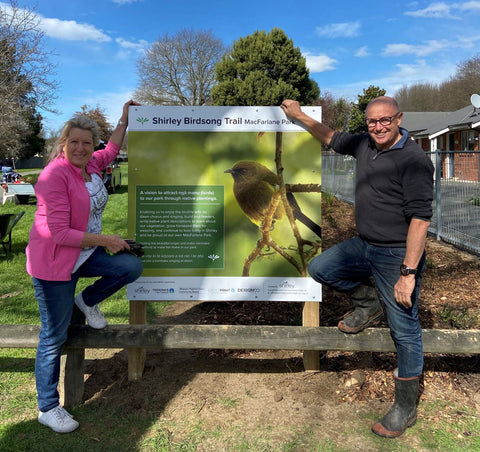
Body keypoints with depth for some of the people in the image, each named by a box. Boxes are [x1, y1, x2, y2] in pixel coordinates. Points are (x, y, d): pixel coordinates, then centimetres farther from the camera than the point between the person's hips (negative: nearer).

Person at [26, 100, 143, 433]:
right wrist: (104, 239, -19)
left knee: (132, 266, -10)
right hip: (55, 262, -8)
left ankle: (88, 300, 16)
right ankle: (47, 408, 19)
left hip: (86, 253, 8)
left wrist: (125, 119, 24)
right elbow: (59, 233, -26)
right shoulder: (55, 175, -22)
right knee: (54, 337, 1)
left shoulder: (91, 164, 1)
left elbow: (112, 149, 25)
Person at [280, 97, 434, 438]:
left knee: (404, 332, 3)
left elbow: (420, 218, -24)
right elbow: (332, 138, 24)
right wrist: (299, 115, 28)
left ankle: (406, 410, 20)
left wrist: (408, 272, -27)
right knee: (319, 268, 13)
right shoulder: (364, 145, 5)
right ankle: (369, 303, 27)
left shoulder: (414, 160, -19)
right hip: (364, 246, 8)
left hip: (397, 256, -8)